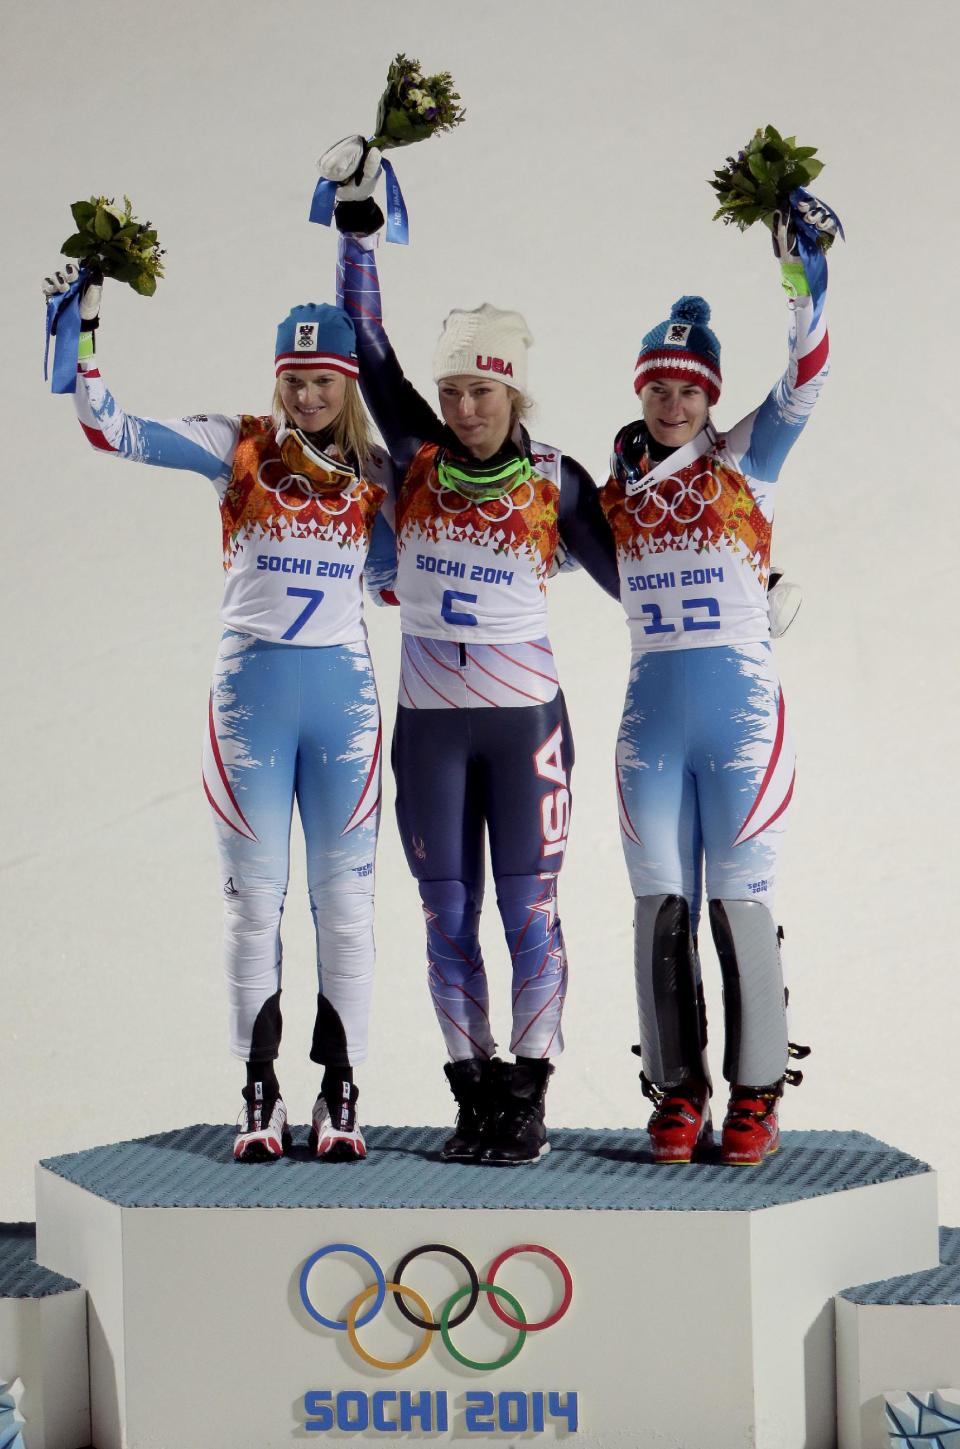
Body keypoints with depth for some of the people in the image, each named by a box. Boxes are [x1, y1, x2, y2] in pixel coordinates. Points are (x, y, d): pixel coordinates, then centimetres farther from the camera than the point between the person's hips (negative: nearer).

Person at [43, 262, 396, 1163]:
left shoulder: (376, 473, 7)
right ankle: (259, 1095, 8)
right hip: (251, 683, -1)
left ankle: (338, 1093, 9)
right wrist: (82, 329, -12)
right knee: (253, 897, 1)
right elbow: (111, 430, -5)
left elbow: (392, 575, 12)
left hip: (343, 689, 1)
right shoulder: (237, 448, 2)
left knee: (344, 898, 2)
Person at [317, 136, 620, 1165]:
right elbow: (368, 350, 1)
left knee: (529, 914, -1)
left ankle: (527, 1100, 5)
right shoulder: (420, 457, 3)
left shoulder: (556, 480, 0)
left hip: (524, 717, -2)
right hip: (429, 722, 2)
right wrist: (356, 229, -3)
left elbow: (622, 572, 9)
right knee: (448, 920, 5)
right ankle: (475, 1099, 12)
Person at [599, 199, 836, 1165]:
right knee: (662, 907, 2)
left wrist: (799, 279, -19)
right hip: (651, 714, 3)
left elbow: (803, 381, -10)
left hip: (741, 709, -3)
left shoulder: (744, 463, 2)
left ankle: (756, 1096, 3)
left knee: (742, 902, -4)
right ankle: (677, 1094, 8)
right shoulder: (616, 483, 10)